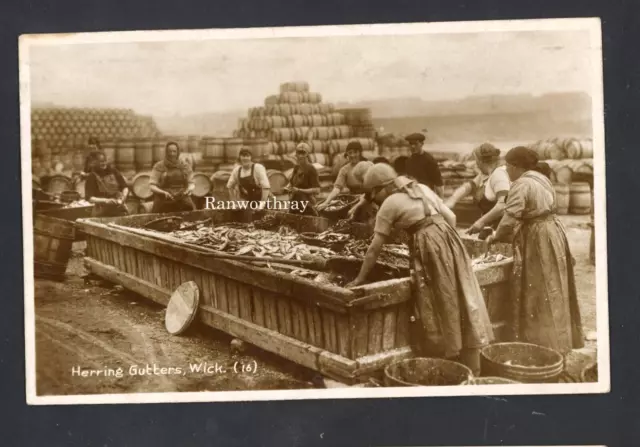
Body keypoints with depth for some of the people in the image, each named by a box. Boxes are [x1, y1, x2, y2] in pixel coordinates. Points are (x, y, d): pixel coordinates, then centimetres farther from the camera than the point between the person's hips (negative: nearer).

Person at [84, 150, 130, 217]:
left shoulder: (113, 171, 3)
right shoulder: (91, 177, -6)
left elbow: (125, 187, 8)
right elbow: (89, 198, -12)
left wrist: (123, 197, -11)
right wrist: (106, 201, -25)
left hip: (119, 211, 3)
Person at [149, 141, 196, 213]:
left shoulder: (185, 166, 11)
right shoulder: (159, 166, 4)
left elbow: (191, 183, 15)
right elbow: (152, 185, 1)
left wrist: (190, 189, -10)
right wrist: (164, 192, -18)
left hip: (182, 198, 2)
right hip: (163, 200, -2)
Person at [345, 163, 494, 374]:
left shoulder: (389, 204, 2)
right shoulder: (422, 188, 19)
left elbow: (374, 248, 3)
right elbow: (451, 217, 17)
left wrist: (360, 278, 10)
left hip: (427, 246, -6)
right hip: (448, 240, 6)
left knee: (438, 310, 3)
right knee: (461, 301, 9)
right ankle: (471, 370, 15)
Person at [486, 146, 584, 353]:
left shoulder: (521, 185, -17)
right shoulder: (541, 179, 13)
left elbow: (511, 219, -23)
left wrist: (495, 237, -6)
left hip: (538, 241, -10)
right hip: (552, 234, 10)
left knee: (539, 297, -2)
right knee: (551, 293, 16)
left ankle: (544, 344, 3)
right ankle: (558, 341, 25)